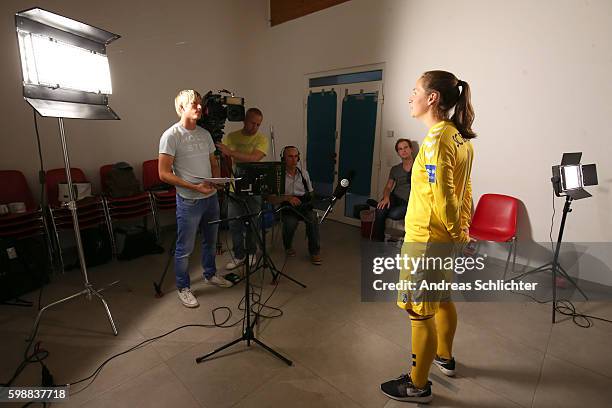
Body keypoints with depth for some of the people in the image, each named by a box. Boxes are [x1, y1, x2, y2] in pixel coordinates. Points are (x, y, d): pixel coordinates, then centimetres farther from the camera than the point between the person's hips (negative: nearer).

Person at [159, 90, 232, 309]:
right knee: (185, 248, 6)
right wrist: (194, 187, -21)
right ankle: (183, 288, 24)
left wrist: (216, 180, -5)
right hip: (189, 200, -7)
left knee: (210, 240, 21)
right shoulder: (171, 136, -12)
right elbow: (164, 174, -15)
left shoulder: (205, 134, 9)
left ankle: (210, 274, 41)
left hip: (211, 197, 7)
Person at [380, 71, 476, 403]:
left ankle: (418, 386, 24)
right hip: (446, 236, 10)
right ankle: (444, 357, 49)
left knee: (420, 311, 5)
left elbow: (441, 197, -23)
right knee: (441, 298, 26)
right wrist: (462, 230, 16)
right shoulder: (461, 137, 8)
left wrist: (455, 230, -8)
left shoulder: (436, 139, -21)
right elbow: (464, 189, 12)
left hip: (425, 238, -10)